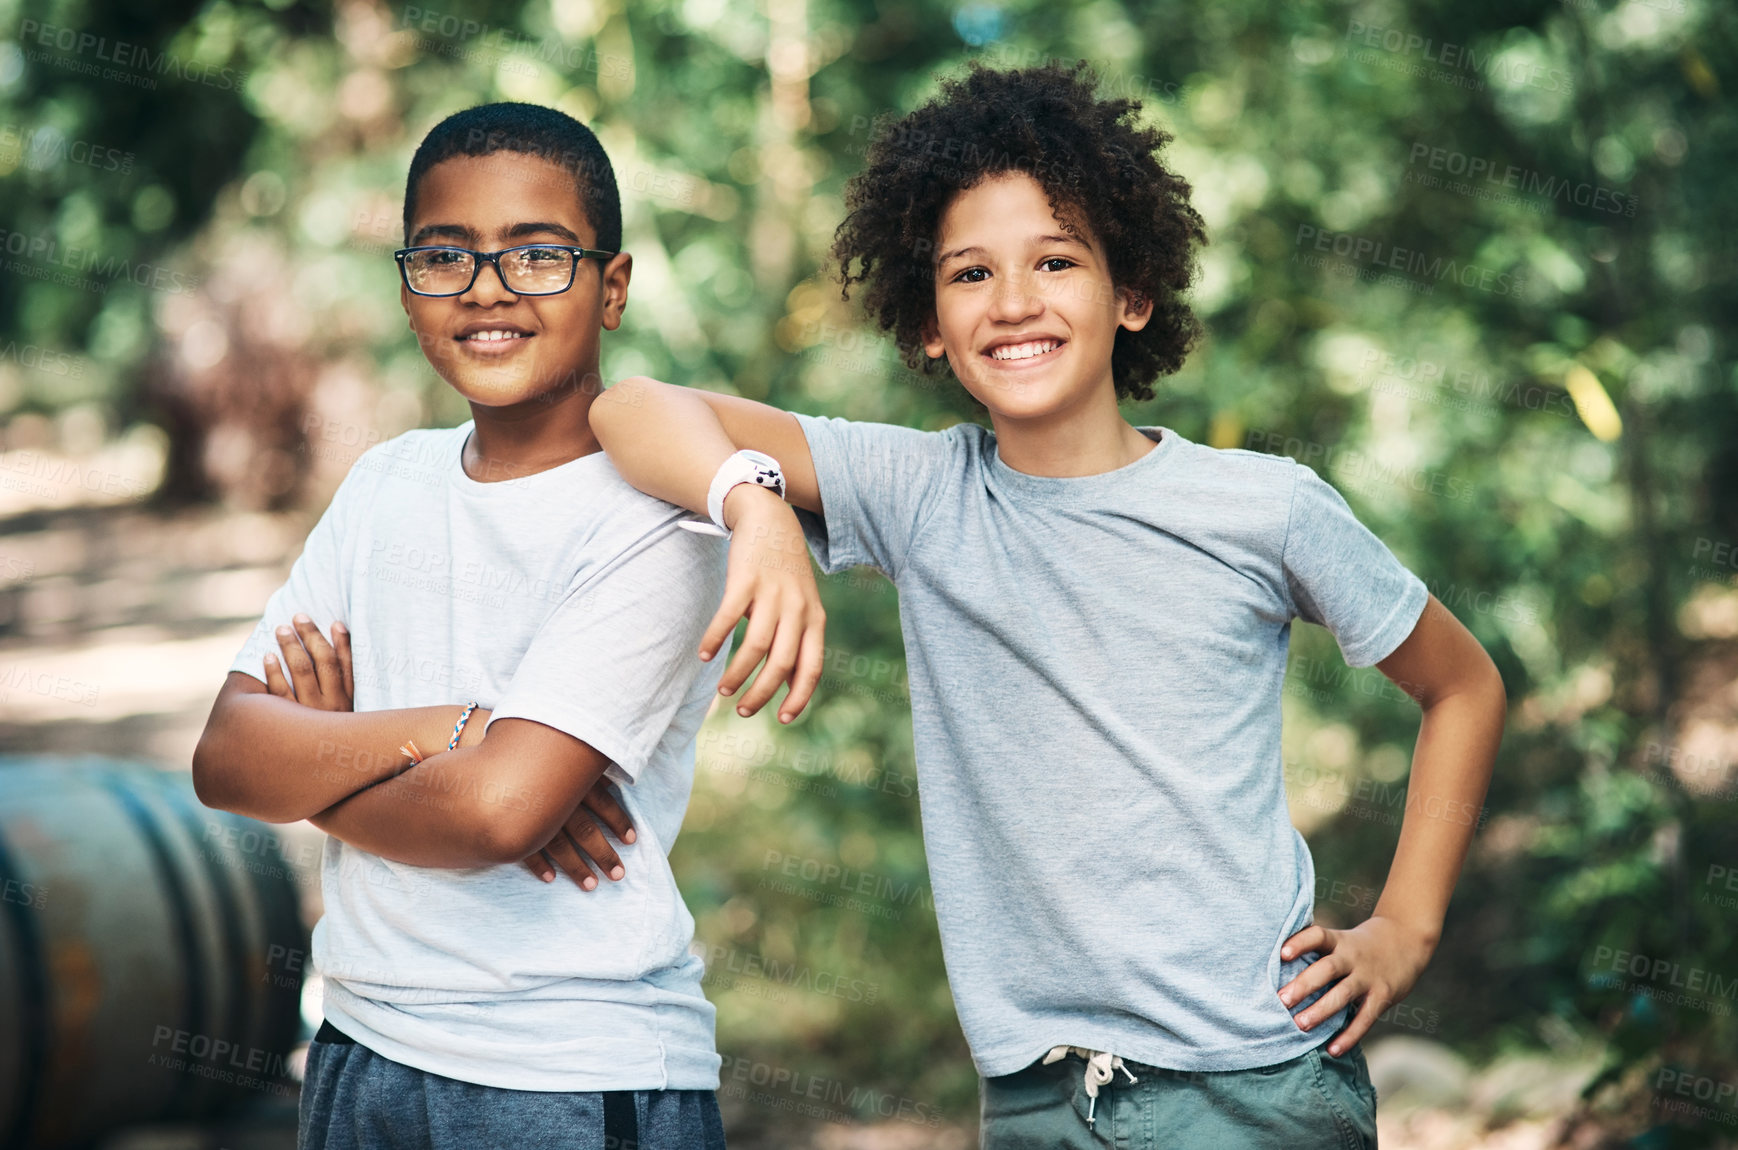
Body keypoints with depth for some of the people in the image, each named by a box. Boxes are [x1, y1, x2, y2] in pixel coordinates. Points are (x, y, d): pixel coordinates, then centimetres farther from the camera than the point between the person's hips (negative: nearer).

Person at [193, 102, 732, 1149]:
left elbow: (496, 811, -24)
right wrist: (443, 729, -18)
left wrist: (319, 763, -6)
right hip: (361, 1056, 6)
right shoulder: (388, 482, 7)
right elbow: (224, 758, -2)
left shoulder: (654, 522, -14)